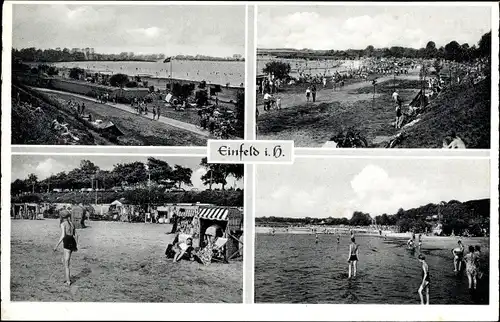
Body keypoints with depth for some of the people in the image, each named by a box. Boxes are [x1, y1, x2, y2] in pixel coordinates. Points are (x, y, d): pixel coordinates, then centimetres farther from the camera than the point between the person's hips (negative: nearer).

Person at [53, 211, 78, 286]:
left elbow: (62, 236, -18)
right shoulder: (71, 223, 13)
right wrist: (75, 246, 23)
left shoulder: (63, 224, -9)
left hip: (67, 243, -7)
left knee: (66, 264, 2)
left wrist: (56, 246, -14)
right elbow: (76, 235, 15)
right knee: (64, 260, 23)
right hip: (73, 243, 7)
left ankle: (68, 281, 5)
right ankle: (67, 278, 24)